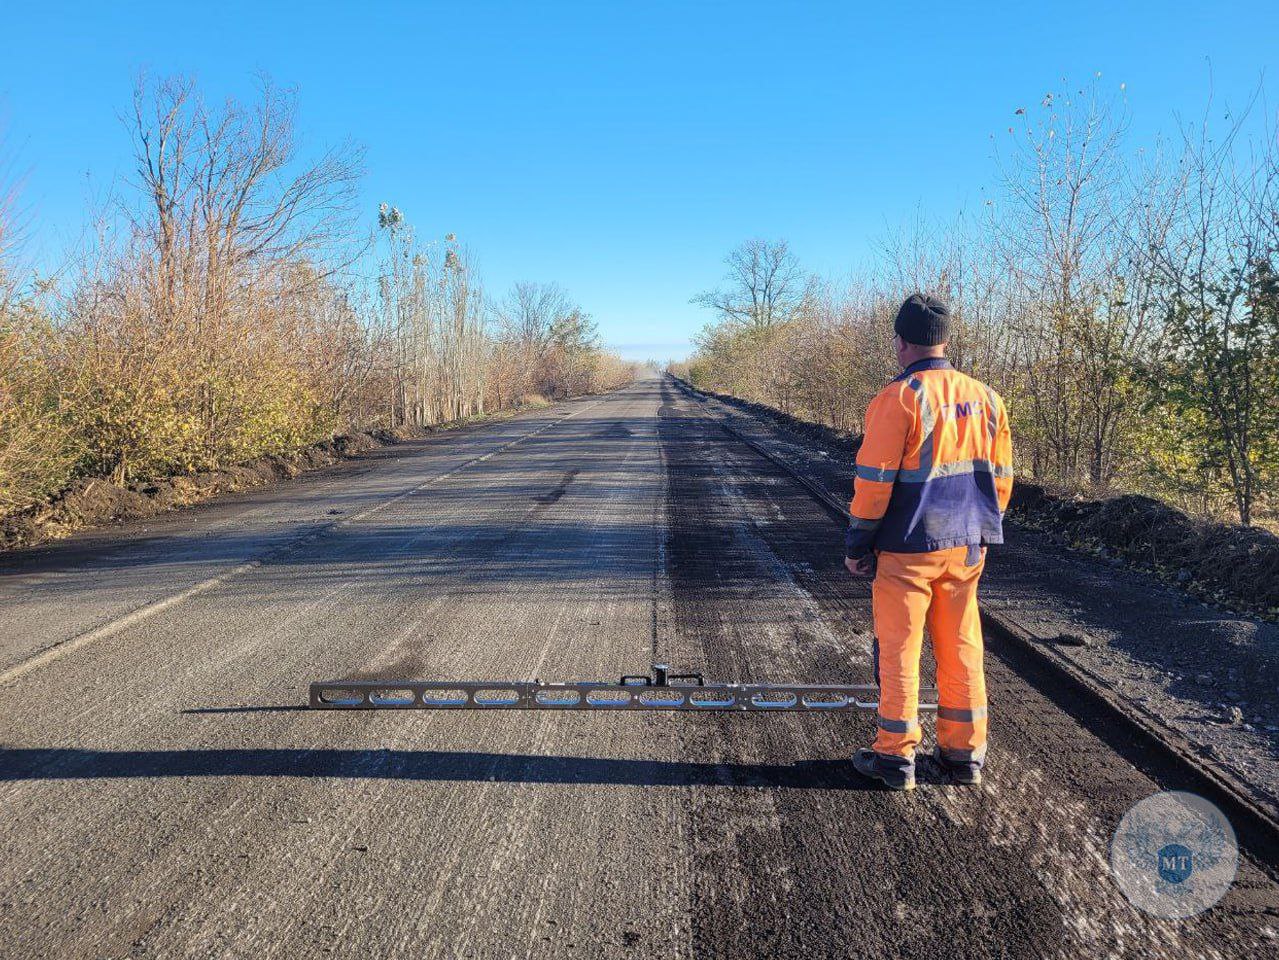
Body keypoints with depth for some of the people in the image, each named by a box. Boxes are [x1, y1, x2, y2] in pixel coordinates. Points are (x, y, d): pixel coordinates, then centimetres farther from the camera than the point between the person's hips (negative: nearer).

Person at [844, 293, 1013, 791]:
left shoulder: (899, 399, -15)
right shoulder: (985, 398, 6)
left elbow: (873, 480, -14)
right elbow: (1000, 477, 12)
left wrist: (856, 545, -5)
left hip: (906, 549, -6)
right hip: (965, 547, 6)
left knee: (898, 651, 4)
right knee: (961, 648, 14)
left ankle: (895, 757, 13)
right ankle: (964, 754, 23)